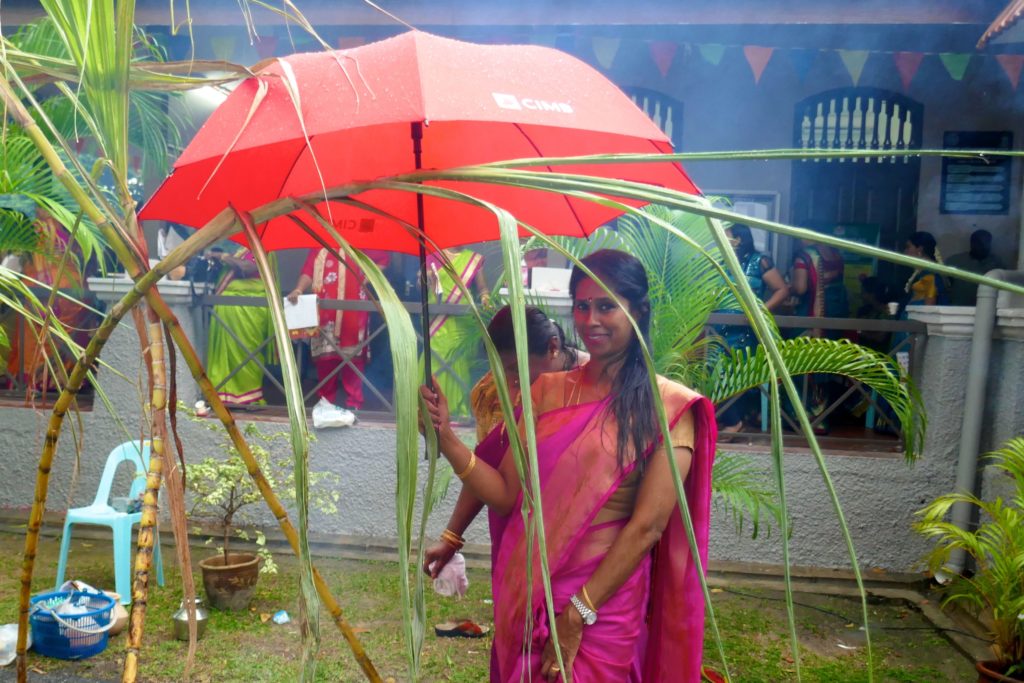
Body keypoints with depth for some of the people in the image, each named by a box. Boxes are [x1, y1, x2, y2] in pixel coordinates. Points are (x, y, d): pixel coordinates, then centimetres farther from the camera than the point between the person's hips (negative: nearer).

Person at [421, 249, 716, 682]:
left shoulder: (666, 406, -10)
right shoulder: (548, 391, 2)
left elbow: (647, 526, -16)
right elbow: (507, 494, -2)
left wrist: (577, 615, -17)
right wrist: (446, 438, -15)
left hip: (602, 601, -4)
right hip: (524, 593, 4)